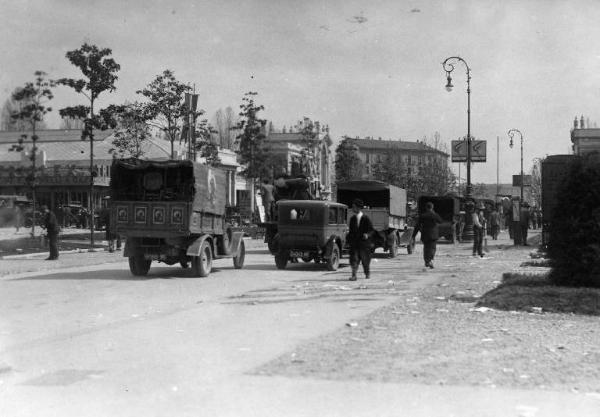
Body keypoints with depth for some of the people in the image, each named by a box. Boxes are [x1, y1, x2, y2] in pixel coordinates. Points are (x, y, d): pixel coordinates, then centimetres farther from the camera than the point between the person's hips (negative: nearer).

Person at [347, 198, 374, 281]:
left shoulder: (366, 218, -8)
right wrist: (349, 239, 8)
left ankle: (367, 273, 32)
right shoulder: (352, 219, 6)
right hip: (354, 243, 3)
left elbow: (371, 230, -6)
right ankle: (353, 275, -12)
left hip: (364, 242, -3)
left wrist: (367, 235, -25)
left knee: (365, 260, 9)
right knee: (353, 259, -11)